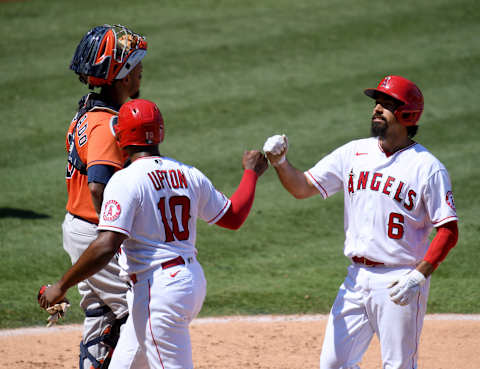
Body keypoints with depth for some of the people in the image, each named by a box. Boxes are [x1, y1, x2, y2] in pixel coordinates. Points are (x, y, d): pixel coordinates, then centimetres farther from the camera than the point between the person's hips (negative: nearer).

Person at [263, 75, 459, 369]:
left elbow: (449, 231, -11)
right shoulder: (354, 153, 9)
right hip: (357, 277, 6)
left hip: (400, 282, -5)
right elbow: (303, 187, 10)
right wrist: (280, 162, -10)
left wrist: (418, 276, -21)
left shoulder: (428, 168, -8)